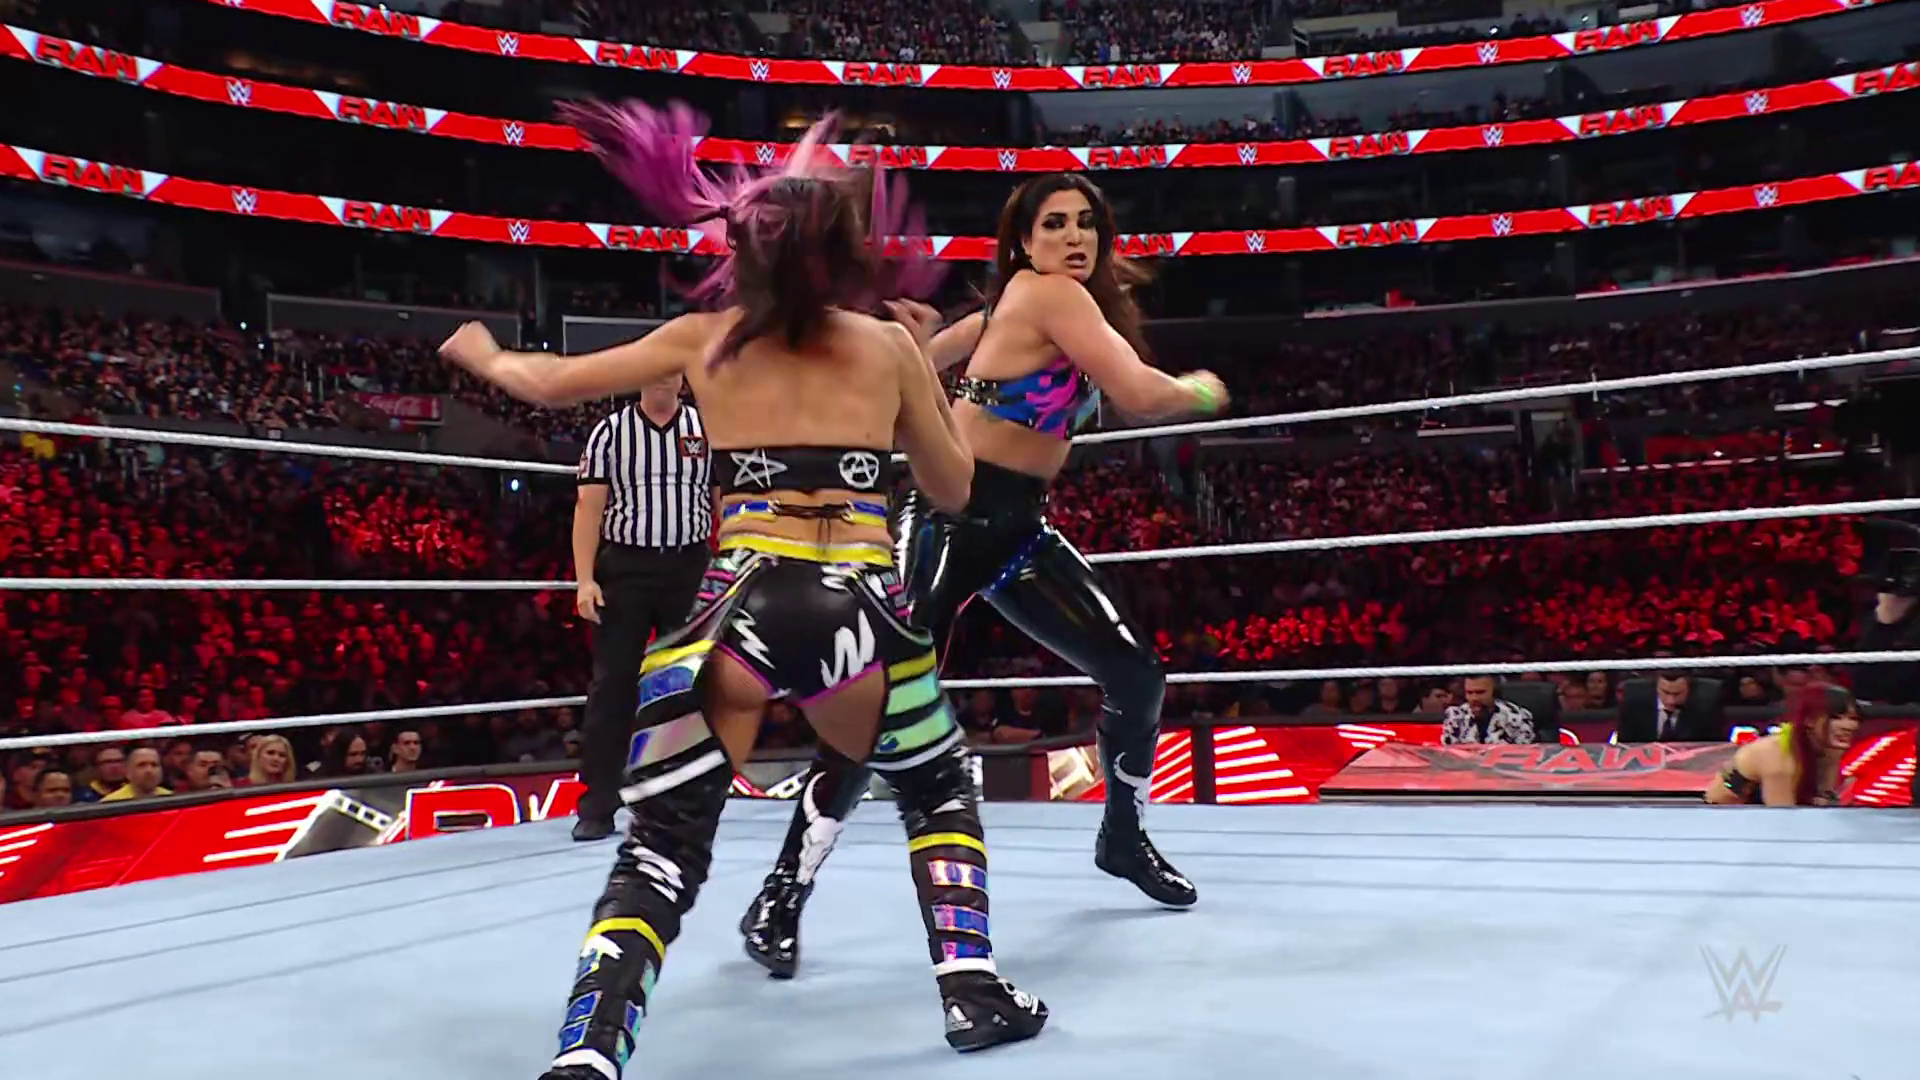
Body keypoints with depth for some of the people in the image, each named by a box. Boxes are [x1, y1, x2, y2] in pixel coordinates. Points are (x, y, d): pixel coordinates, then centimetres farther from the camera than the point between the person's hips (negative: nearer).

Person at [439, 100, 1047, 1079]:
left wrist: (483, 354, 44)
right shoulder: (889, 343, 12)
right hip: (860, 611, 0)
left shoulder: (703, 337, 13)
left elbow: (551, 384, 22)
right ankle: (973, 992, 20)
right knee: (939, 788, 28)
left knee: (660, 852, 7)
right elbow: (953, 490, 22)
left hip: (739, 607, 0)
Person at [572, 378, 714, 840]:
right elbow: (589, 507, 0)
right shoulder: (610, 431, 3)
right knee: (611, 685, -1)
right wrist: (585, 579, -9)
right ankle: (598, 806, 3)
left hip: (690, 567, 1)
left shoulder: (707, 429, 5)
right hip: (624, 567, -1)